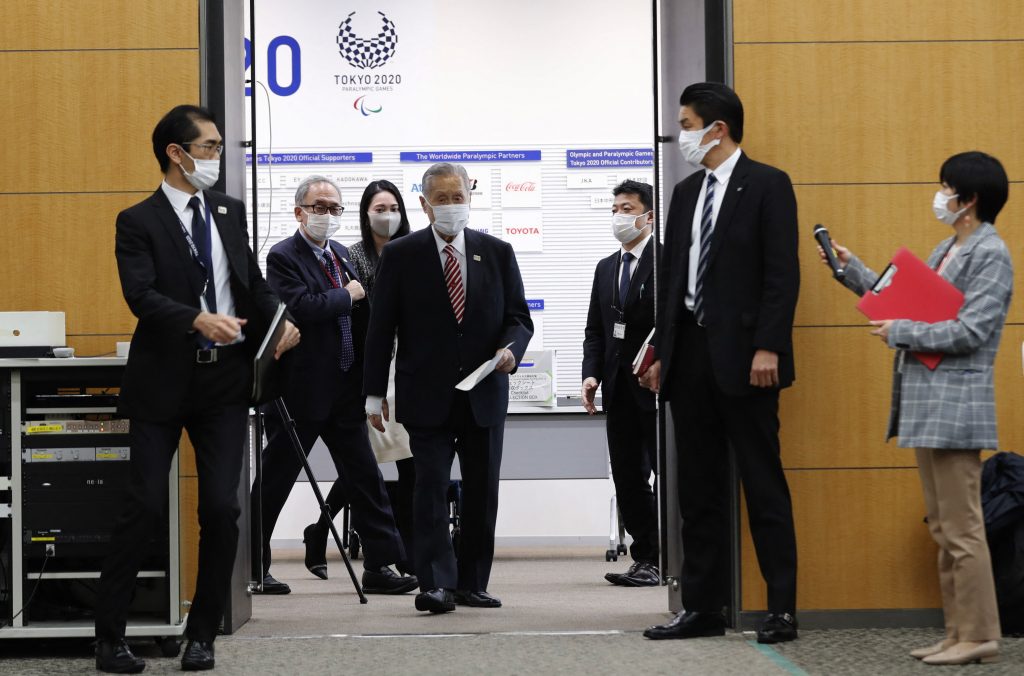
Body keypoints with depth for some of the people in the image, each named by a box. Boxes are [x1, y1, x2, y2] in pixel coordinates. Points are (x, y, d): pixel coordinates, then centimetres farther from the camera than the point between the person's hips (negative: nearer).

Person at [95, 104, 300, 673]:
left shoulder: (230, 212, 13)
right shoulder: (138, 222, -4)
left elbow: (254, 282, 15)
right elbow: (141, 295, -17)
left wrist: (280, 320, -6)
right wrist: (199, 320, -33)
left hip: (226, 377, 4)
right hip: (163, 380, -4)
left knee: (222, 508, 0)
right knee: (146, 505, -4)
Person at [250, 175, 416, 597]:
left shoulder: (340, 254, 14)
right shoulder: (283, 257, -9)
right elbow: (301, 307, -25)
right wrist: (348, 296, -12)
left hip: (344, 388, 7)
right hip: (300, 388, -7)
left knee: (365, 478, 5)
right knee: (274, 482, 3)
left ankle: (380, 566, 8)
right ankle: (252, 567, 13)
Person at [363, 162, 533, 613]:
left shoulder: (497, 252, 7)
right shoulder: (400, 255, 1)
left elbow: (519, 318, 9)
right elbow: (380, 328, 2)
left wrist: (511, 347, -14)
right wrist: (375, 393, -1)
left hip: (484, 394, 3)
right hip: (427, 395, -3)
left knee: (482, 492, 7)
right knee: (431, 487, -9)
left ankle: (472, 584, 15)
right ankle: (436, 584, -11)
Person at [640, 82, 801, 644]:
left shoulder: (767, 185, -4)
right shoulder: (686, 193, 16)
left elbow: (782, 273, -10)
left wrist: (768, 348, -18)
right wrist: (662, 353, 13)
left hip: (743, 357, -7)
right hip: (690, 354, 7)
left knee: (762, 483, -3)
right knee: (698, 488, 8)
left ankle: (782, 609, 2)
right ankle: (703, 607, 14)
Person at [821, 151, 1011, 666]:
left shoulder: (990, 255, -11)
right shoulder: (947, 249, 16)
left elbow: (970, 331, -19)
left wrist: (900, 333, -13)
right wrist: (851, 269, 17)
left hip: (955, 405, -10)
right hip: (925, 405, 10)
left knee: (962, 528, -6)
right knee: (943, 529, 12)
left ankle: (979, 636, 0)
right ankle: (958, 633, 18)